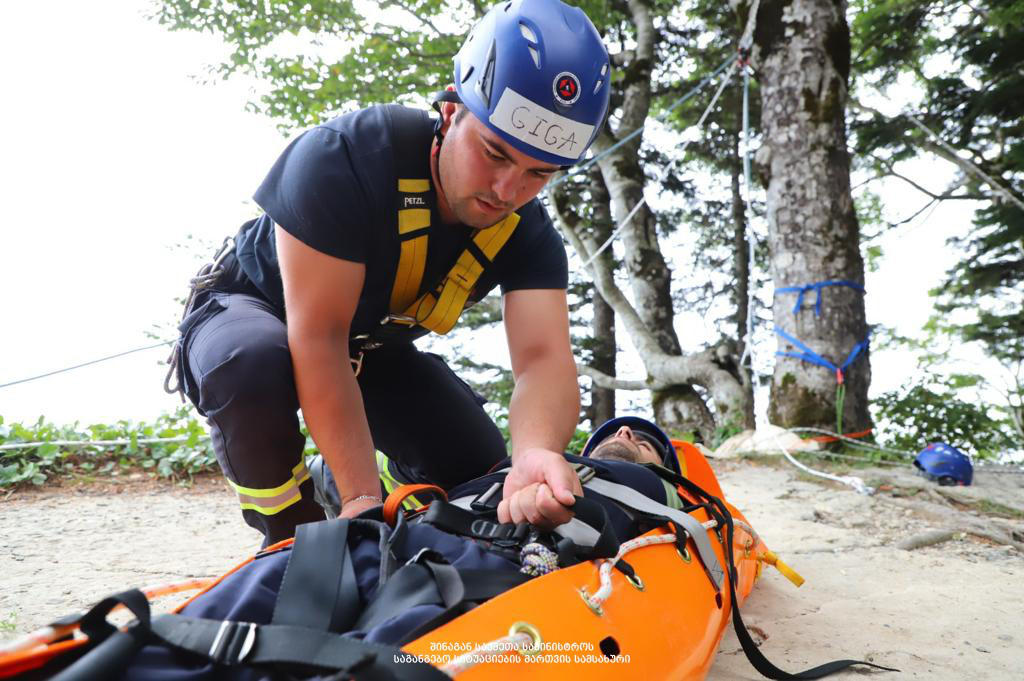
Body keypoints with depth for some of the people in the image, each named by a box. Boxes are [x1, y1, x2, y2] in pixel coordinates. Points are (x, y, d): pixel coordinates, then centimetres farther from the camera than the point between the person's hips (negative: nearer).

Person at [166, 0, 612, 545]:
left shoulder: (525, 231, -20)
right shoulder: (343, 158, -35)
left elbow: (544, 359, -32)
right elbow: (318, 338, -37)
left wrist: (535, 453, -56)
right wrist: (363, 497, -42)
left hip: (371, 345, 5)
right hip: (250, 310, -4)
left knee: (478, 464, -6)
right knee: (255, 360, -40)